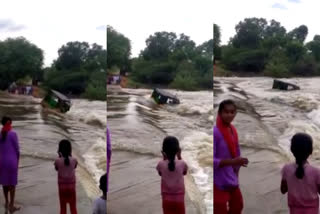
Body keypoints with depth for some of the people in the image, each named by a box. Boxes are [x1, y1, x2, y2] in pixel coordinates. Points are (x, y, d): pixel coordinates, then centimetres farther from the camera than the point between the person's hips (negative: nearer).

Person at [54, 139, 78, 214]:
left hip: (62, 186, 0)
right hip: (71, 186, 0)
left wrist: (60, 157, 0)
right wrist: (70, 156, 3)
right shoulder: (74, 160, -12)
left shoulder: (58, 161, -15)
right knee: (73, 207, 12)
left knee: (63, 207, 12)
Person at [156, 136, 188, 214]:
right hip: (179, 197, 0)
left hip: (167, 198, 0)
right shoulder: (182, 163, -16)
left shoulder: (161, 164, -15)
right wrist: (179, 157, 1)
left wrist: (164, 158, 0)